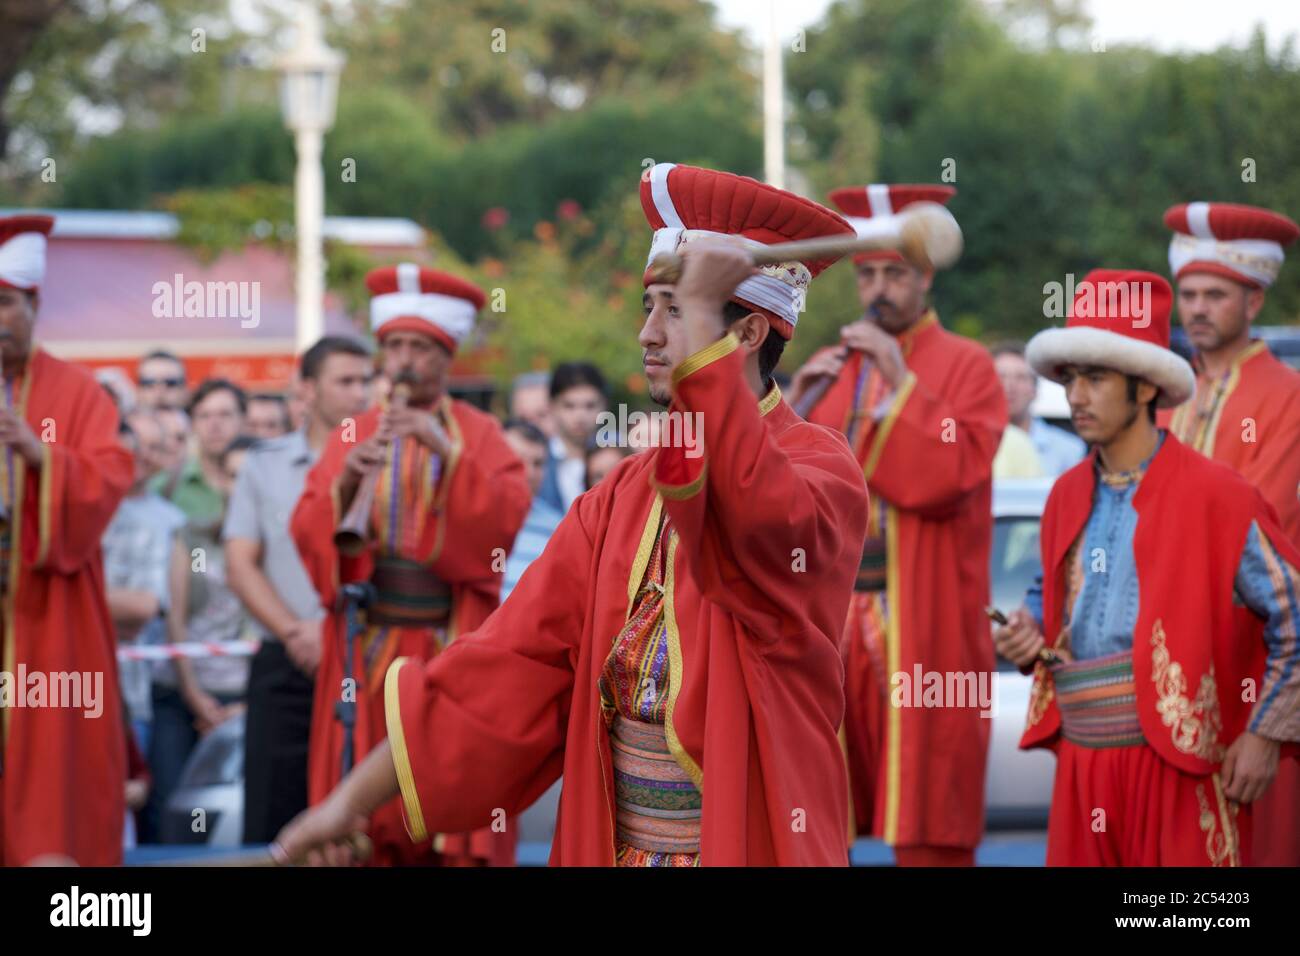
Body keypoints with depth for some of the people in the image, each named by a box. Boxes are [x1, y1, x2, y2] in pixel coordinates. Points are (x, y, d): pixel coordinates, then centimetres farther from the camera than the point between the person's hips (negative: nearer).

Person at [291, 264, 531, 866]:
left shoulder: (478, 435, 6)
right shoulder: (352, 437, 10)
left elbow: (505, 519, -9)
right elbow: (308, 534, 1)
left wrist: (448, 455, -20)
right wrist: (345, 483, -17)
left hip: (453, 648, -1)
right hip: (369, 649, 1)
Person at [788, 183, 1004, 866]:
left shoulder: (965, 367, 0)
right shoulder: (837, 366, 16)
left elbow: (952, 478, -14)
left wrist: (900, 381, -16)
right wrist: (797, 405, -4)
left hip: (923, 624, -5)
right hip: (832, 611, 5)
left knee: (927, 829, -4)